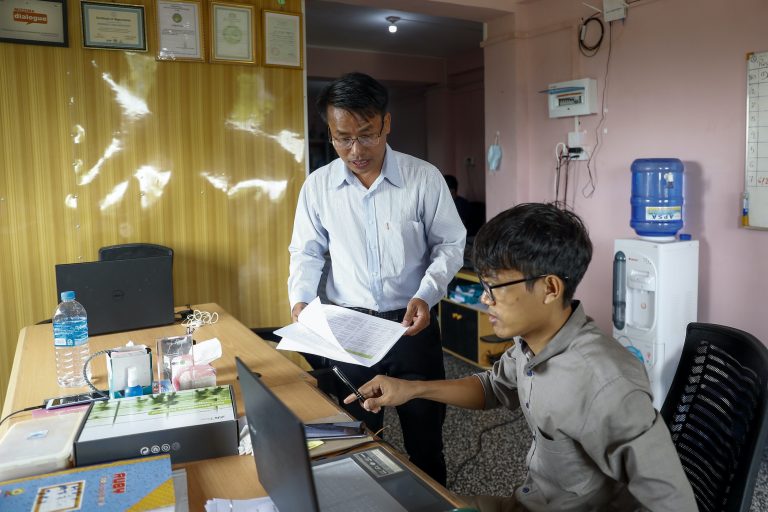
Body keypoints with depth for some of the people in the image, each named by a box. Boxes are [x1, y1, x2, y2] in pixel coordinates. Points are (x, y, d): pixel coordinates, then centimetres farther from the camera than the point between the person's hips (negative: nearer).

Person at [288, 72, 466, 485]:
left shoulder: (424, 178, -8)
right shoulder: (318, 185, -2)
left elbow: (449, 244, -2)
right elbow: (306, 251, 8)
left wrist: (426, 295, -17)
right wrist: (300, 299, -9)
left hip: (412, 324, -1)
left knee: (424, 434, 14)